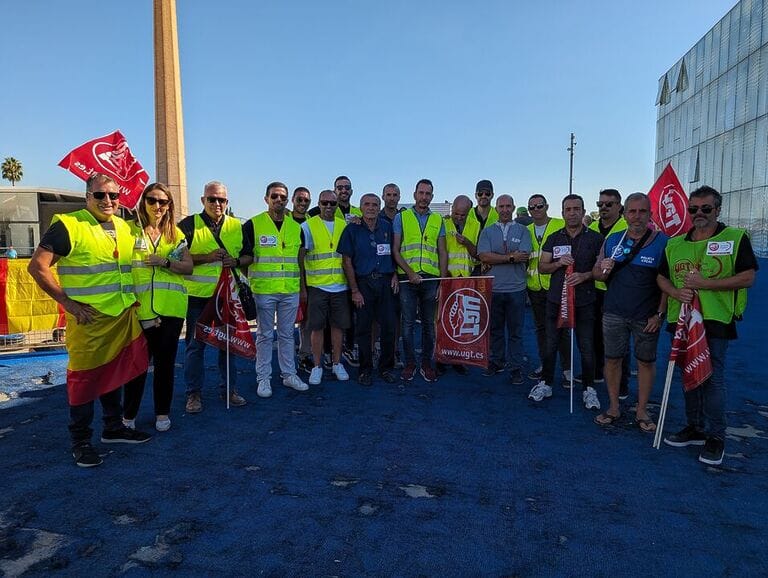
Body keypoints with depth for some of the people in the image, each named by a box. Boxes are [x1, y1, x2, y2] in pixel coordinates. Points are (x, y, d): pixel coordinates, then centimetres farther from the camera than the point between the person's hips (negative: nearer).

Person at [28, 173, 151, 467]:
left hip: (123, 317, 6)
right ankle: (80, 441, 18)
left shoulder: (125, 229, 10)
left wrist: (133, 299, 10)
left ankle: (113, 427, 32)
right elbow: (37, 266, -12)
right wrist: (68, 302, -14)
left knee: (115, 373, 17)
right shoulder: (68, 225, -9)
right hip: (88, 320, -6)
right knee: (84, 377, 3)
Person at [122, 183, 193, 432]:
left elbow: (188, 266, 5)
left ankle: (162, 412, 24)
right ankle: (128, 415, 19)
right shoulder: (130, 230, 2)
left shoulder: (176, 234, 10)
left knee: (165, 361, 10)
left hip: (172, 308, 2)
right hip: (140, 308, -2)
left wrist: (165, 262, -12)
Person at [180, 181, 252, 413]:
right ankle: (194, 392, 18)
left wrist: (236, 261, -8)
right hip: (198, 296, -3)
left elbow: (249, 255, 13)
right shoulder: (188, 225, -2)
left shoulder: (237, 226, 9)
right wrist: (206, 257, -16)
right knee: (195, 345, 5)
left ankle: (228, 388, 23)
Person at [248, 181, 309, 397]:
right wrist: (250, 279, -6)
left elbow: (300, 259, 18)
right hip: (263, 290, -3)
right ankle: (263, 378, 15)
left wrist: (303, 287, 15)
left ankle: (289, 374, 23)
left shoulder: (296, 227, 10)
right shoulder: (253, 225, -2)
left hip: (291, 291, 4)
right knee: (265, 335, 5)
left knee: (287, 334, 13)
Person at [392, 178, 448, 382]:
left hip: (431, 278, 2)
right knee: (408, 323, 3)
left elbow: (442, 253, 11)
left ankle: (426, 364, 17)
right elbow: (395, 250, 0)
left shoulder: (438, 220, 12)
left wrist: (443, 281, 2)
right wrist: (410, 273, -12)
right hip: (407, 278, -2)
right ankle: (409, 364, 14)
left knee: (429, 323, 7)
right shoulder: (401, 217, 5)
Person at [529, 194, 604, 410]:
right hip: (556, 299, 2)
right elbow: (542, 267, 9)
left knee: (586, 347, 4)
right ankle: (545, 383, 23)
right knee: (550, 344, 9)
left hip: (584, 301, -2)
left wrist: (585, 276, -16)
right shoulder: (554, 238, 8)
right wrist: (558, 263, -10)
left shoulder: (595, 238, 1)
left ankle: (588, 388, 19)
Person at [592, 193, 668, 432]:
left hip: (647, 316, -2)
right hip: (614, 314, 3)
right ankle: (614, 408, 23)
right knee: (612, 359, 8)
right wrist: (603, 270, -13)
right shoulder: (612, 240, 5)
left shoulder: (663, 242, -5)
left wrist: (660, 314, -10)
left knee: (646, 361, 9)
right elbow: (596, 273, 11)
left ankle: (642, 411, 23)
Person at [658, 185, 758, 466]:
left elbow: (747, 277, -10)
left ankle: (715, 437, 12)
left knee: (713, 377, -2)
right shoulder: (675, 243, 11)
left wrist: (704, 283, -18)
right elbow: (662, 277, 13)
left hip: (717, 319, -5)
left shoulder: (736, 238, -3)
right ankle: (695, 428, 28)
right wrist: (676, 292, -8)